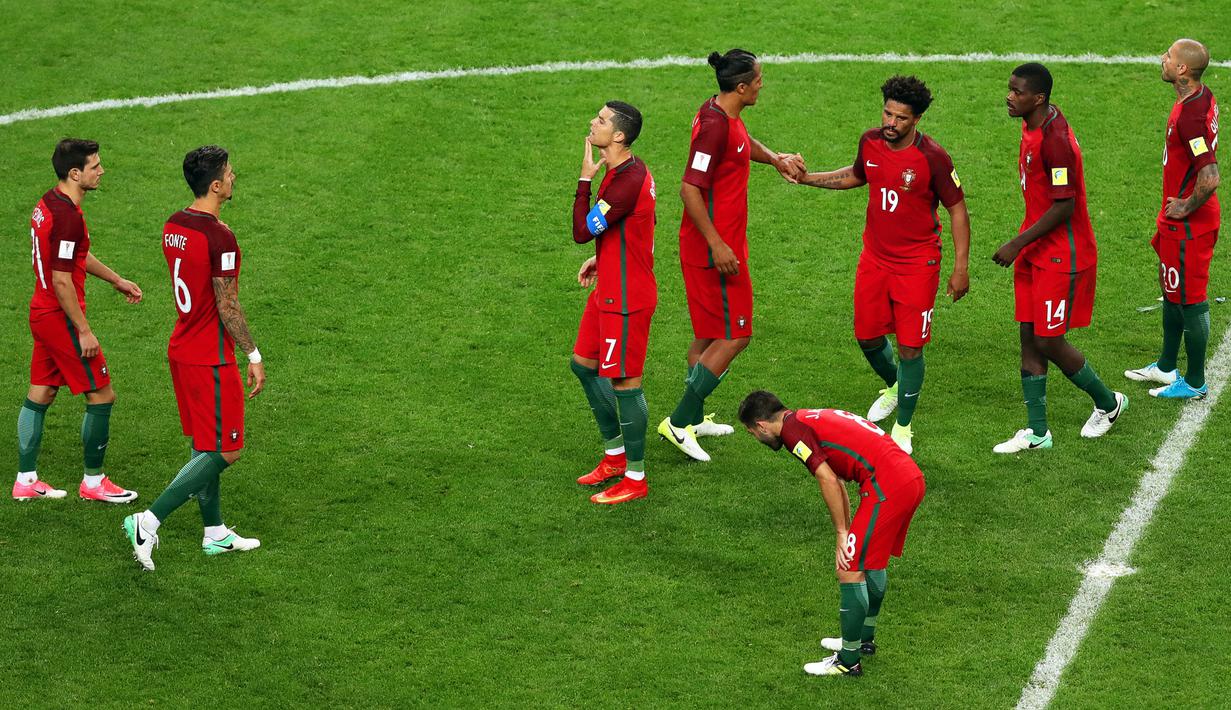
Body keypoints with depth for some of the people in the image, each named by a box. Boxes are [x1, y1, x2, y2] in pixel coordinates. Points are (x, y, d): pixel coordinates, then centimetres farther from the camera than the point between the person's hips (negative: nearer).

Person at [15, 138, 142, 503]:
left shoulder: (48, 203, 8)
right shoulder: (67, 216, -24)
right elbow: (61, 280, -24)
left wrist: (116, 280, 30)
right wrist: (84, 331, -19)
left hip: (42, 313, 10)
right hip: (62, 318, -10)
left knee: (39, 396, 14)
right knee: (101, 396, 0)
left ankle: (26, 480, 21)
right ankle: (93, 482, 9)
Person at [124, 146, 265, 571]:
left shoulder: (173, 227, 5)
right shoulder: (219, 237, -21)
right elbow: (227, 306, -18)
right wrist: (254, 356, -11)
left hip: (182, 349, 9)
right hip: (212, 359, -9)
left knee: (205, 446, 17)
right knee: (223, 452, -1)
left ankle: (214, 533, 26)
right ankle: (148, 523, -7)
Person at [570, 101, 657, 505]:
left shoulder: (627, 181, -25)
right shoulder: (626, 170, 7)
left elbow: (582, 232, -24)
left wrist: (585, 179, -17)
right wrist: (601, 259, 13)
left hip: (626, 299, -11)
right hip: (609, 289, 11)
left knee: (624, 382, -2)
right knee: (584, 363, 19)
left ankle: (635, 479, 10)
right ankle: (615, 456, 31)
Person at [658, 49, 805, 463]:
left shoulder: (722, 115, 8)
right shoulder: (716, 126, -23)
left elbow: (743, 143, 32)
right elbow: (690, 189, -26)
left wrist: (776, 159, 13)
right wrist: (717, 245, -26)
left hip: (715, 244, 10)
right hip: (716, 249, -10)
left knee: (710, 334, 19)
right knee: (734, 336, -4)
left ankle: (693, 418, 30)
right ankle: (678, 423, -2)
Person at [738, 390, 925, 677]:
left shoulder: (793, 429, -5)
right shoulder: (813, 418, 24)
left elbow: (829, 481, -12)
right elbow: (837, 481, 27)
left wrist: (842, 534, -4)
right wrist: (848, 533, 27)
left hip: (887, 487, -10)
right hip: (913, 478, 10)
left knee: (850, 571, -2)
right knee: (872, 560, 27)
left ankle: (849, 660, 6)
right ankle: (864, 639, 42)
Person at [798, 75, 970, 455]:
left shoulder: (932, 158, -19)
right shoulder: (870, 142, -4)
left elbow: (957, 210, -9)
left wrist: (961, 267, -10)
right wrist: (807, 178, 9)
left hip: (917, 263, -5)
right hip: (875, 256, 5)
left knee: (910, 348, -3)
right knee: (868, 337, 12)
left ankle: (903, 428, 14)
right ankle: (894, 387, 45)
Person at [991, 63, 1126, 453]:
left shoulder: (1055, 140, -24)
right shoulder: (1032, 127, 6)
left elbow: (1064, 206, -24)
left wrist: (1018, 244, -20)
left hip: (1062, 257, -9)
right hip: (1035, 252, 9)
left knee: (1048, 342, -1)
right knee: (1029, 337, 9)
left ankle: (1108, 402, 23)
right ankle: (1037, 432, 15)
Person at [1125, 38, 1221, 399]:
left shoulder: (1190, 115, -28)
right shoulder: (1204, 97, 3)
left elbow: (1210, 177, -34)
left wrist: (1186, 207, -18)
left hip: (1187, 225, -10)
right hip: (1178, 222, 10)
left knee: (1190, 300, 2)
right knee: (1172, 292, 22)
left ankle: (1195, 383, 13)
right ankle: (1166, 367, 36)